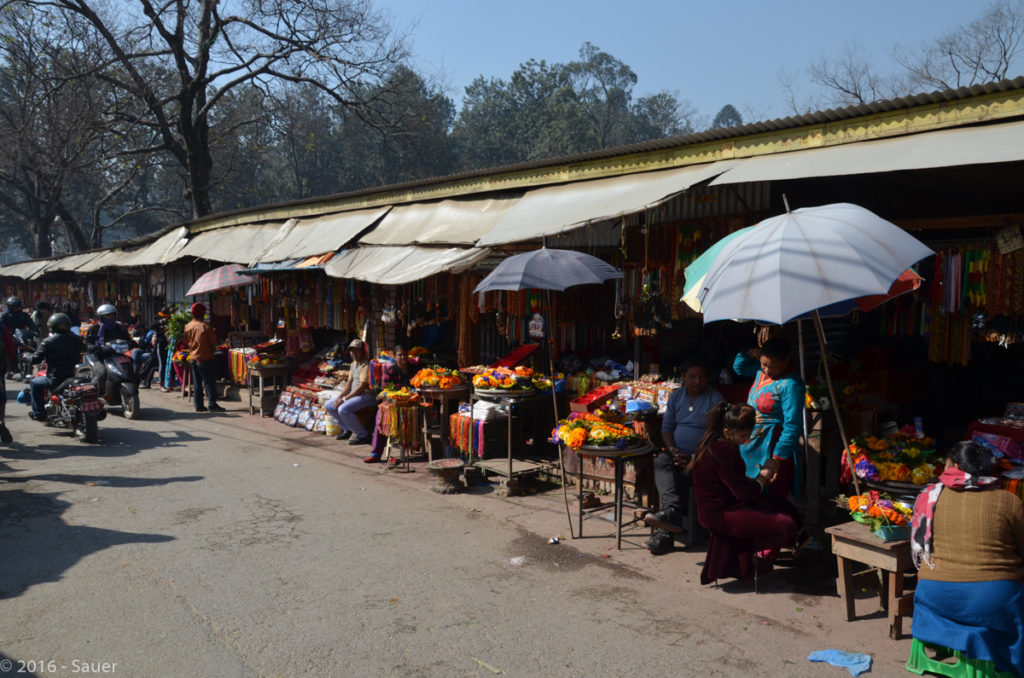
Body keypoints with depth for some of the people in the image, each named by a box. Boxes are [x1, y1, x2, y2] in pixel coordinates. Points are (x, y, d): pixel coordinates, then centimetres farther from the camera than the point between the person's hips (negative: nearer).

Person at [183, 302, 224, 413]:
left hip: (193, 358, 5)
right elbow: (214, 341, -9)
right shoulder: (206, 326, -14)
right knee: (209, 382, -1)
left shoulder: (187, 327, 1)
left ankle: (198, 405, 12)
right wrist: (213, 348, 11)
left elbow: (186, 343, 10)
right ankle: (212, 404, -1)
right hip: (205, 358, -5)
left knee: (196, 383, 10)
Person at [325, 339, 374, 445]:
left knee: (343, 409, -30)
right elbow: (349, 383, 14)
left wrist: (344, 399, -21)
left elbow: (362, 386, -23)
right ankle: (348, 429, 18)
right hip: (354, 393, 10)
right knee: (328, 405, 8)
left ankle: (363, 435, -15)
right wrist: (339, 397, -2)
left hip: (367, 395, -10)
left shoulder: (366, 364, -16)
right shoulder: (353, 364, 13)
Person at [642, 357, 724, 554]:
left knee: (680, 476, -32)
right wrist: (673, 449, -5)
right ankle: (673, 513, -48)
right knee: (661, 462, -31)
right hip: (676, 453, 4)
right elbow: (667, 426, 15)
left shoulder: (715, 399, 1)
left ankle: (664, 532, -35)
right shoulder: (676, 396, 16)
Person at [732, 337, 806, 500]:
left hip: (770, 450, -8)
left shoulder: (790, 384, -20)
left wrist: (777, 459, -22)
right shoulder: (761, 371, 5)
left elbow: (792, 426, -22)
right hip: (750, 446, 8)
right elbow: (738, 367, 26)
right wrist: (750, 354, 4)